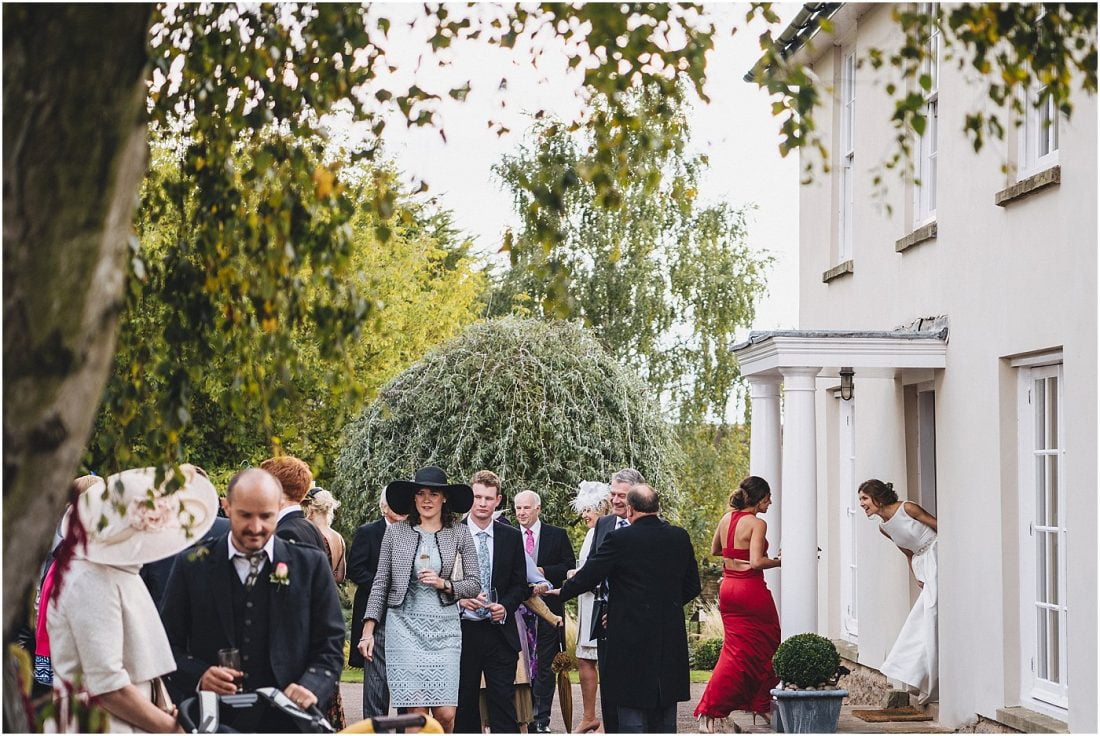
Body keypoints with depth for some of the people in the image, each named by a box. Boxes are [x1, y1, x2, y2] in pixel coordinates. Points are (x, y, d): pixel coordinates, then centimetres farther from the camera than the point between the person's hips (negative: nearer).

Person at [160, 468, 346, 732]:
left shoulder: (311, 564, 1)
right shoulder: (192, 566, 2)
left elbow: (329, 647, 2)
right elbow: (170, 643, 6)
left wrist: (312, 687, -17)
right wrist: (198, 676, -13)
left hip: (287, 718, 0)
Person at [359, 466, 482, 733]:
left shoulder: (459, 535, 7)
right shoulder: (396, 532, 6)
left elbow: (474, 584, 9)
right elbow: (380, 583, 8)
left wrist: (444, 584, -9)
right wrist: (368, 631, 3)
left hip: (444, 627, 1)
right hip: (405, 624, -1)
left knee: (446, 713, -7)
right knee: (417, 713, -8)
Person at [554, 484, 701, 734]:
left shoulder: (620, 539, -12)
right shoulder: (680, 538, 3)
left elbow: (588, 576, -4)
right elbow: (692, 587, 10)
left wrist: (563, 592, 14)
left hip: (631, 637, -5)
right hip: (671, 637, 5)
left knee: (633, 715, 1)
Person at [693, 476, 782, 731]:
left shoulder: (726, 518, 7)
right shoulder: (757, 524, -14)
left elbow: (714, 550, 21)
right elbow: (756, 562, -22)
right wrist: (779, 561, -7)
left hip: (728, 587, 7)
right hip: (751, 589, -7)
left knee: (736, 649, 12)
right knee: (765, 647, 11)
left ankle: (708, 709, 7)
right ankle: (760, 705, 19)